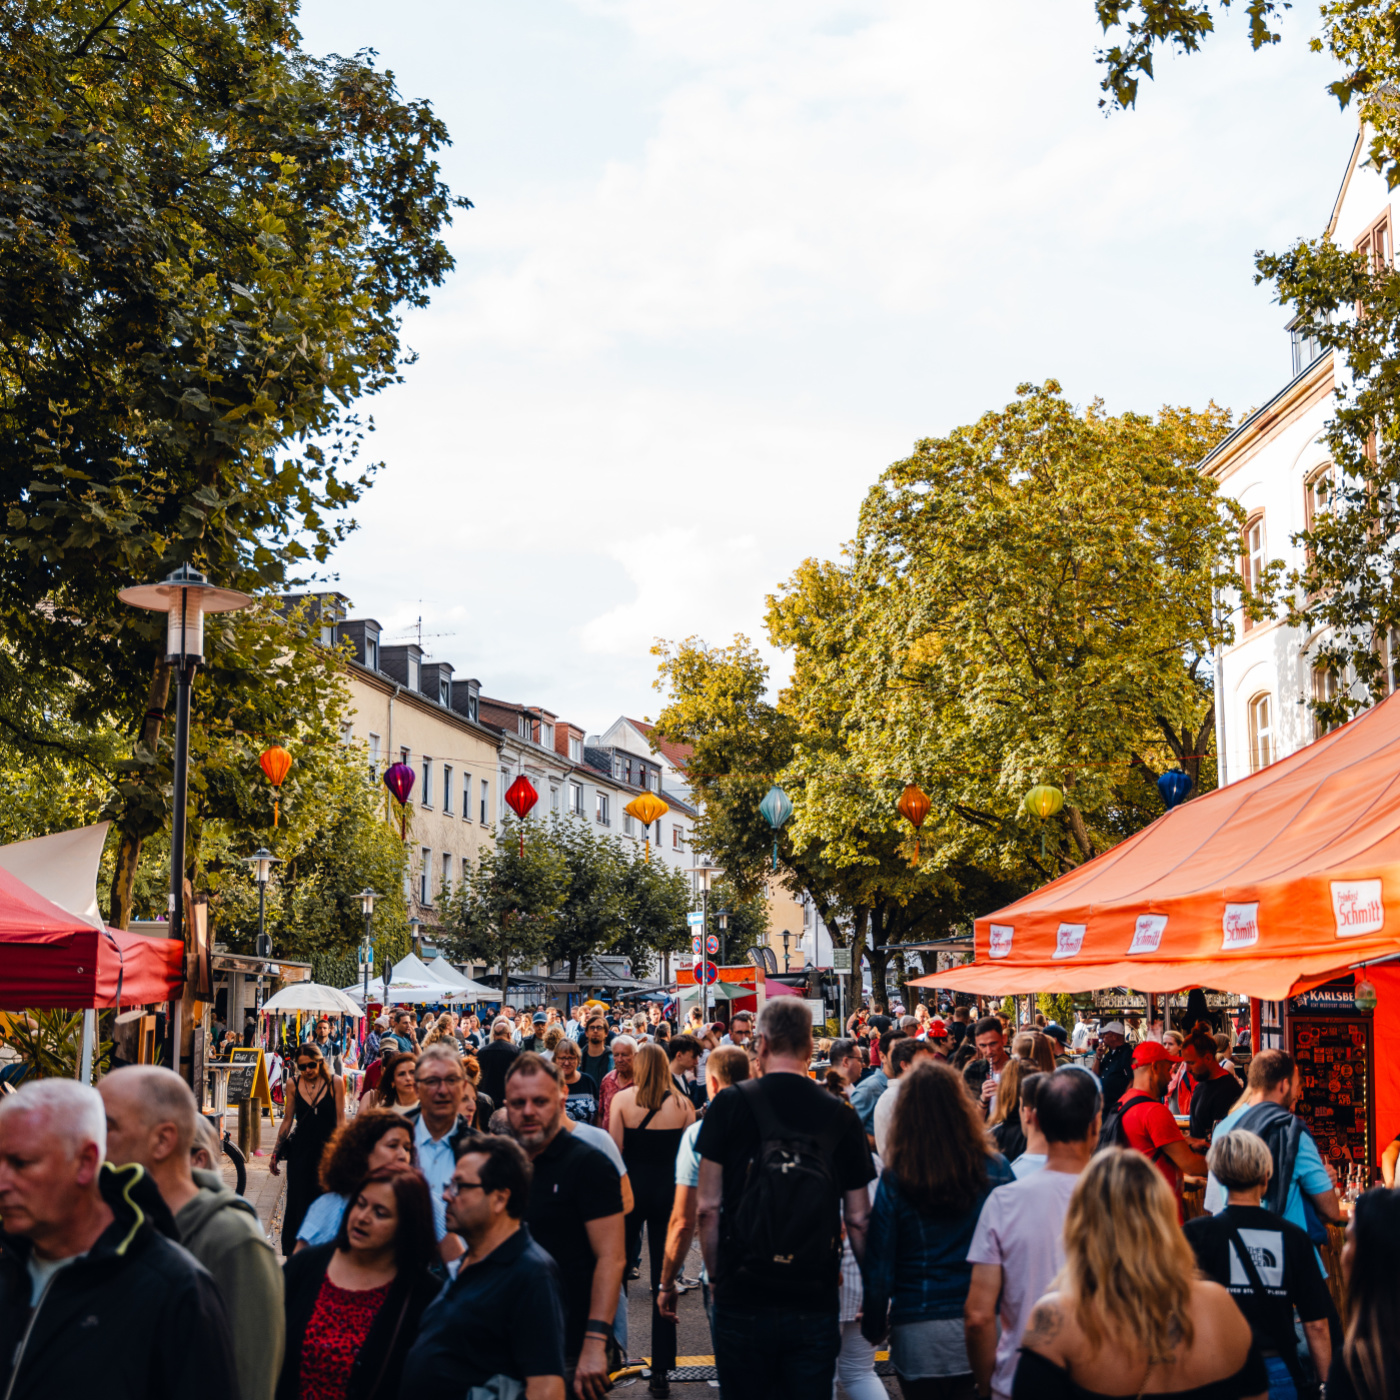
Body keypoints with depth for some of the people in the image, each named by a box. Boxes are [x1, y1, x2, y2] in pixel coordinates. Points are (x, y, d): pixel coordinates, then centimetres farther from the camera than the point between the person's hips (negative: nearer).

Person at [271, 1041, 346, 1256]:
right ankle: (292, 1250, 15)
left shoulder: (335, 1082, -3)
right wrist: (275, 1154, 12)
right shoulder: (294, 1085, 4)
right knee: (297, 1201, 4)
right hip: (300, 1149, 2)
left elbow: (340, 1120, -1)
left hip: (326, 1149, -2)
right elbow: (288, 1120, 11)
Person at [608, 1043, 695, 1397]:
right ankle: (660, 1370, 4)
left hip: (630, 1189, 0)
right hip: (669, 1192, 0)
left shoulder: (623, 1099, -5)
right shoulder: (682, 1103, -3)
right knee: (664, 1279, 4)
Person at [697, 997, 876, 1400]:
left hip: (743, 1299, -1)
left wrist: (716, 1276, 7)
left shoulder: (730, 1104, -5)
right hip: (815, 1302, 1)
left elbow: (708, 1208, -4)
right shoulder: (840, 1115, 1)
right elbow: (858, 1220, 2)